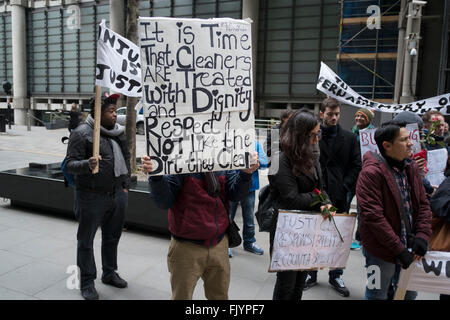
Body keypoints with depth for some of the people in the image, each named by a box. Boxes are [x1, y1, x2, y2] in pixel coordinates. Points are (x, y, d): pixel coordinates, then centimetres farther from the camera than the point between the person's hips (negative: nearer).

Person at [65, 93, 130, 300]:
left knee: (112, 237, 19)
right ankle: (87, 283, 23)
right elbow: (70, 164, -14)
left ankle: (109, 273, 38)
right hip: (92, 197, -6)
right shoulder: (82, 133, -12)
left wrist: (125, 185, 15)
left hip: (117, 195, 6)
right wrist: (87, 164, -34)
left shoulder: (118, 131, 7)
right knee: (86, 240, 8)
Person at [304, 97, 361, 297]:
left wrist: (345, 187, -7)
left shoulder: (349, 138, 5)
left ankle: (336, 276, 27)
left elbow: (356, 166, 4)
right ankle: (311, 274, 26)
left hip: (339, 196, 2)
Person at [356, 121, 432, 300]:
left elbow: (423, 205, 9)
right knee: (377, 295, 11)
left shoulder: (411, 168, 5)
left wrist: (422, 236, -6)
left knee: (410, 293, 22)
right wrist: (399, 249, -21)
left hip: (409, 247, 7)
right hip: (382, 251, -7)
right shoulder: (371, 173, -20)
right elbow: (373, 215, -24)